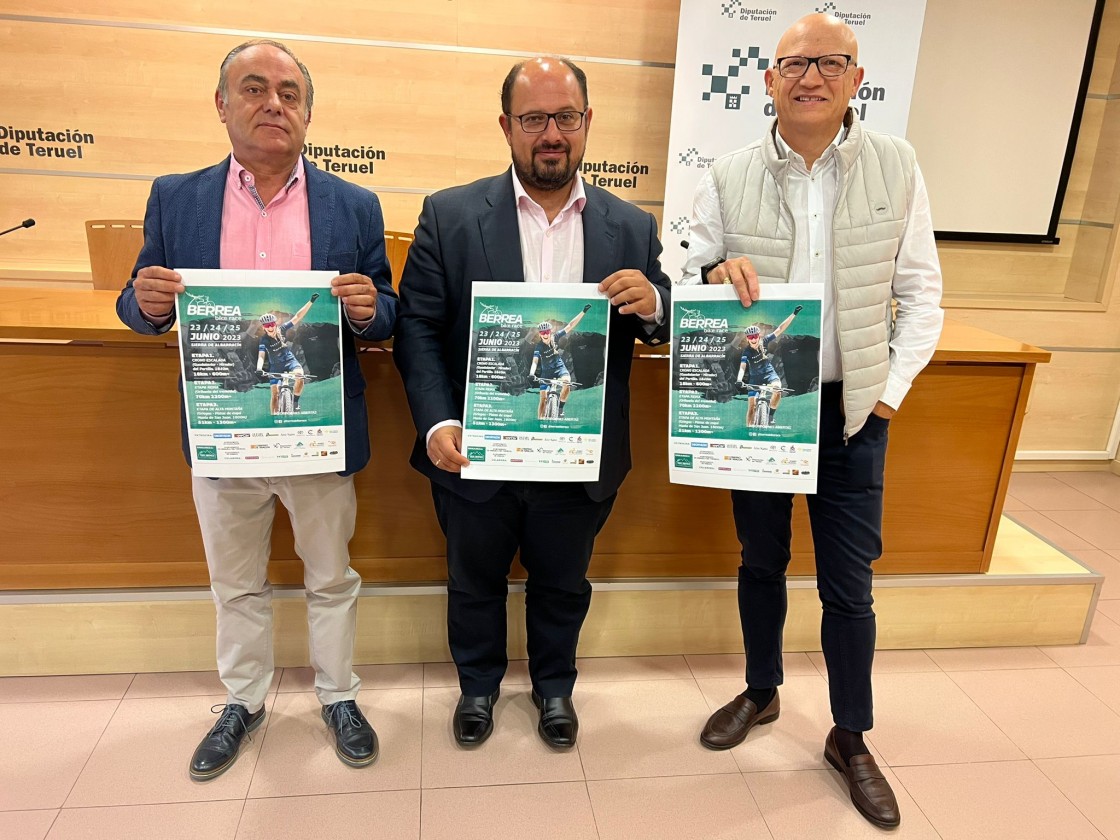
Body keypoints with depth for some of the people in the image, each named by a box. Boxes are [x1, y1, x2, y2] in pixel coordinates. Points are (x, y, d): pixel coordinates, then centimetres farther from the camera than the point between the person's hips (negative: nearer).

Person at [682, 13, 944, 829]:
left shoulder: (897, 165, -1)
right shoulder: (729, 176, -1)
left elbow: (920, 291, 1)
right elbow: (685, 285, 1)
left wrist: (893, 388, -7)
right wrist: (716, 273, -21)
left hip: (852, 410, 0)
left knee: (848, 584, 7)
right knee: (761, 561, 17)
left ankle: (851, 739, 29)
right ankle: (762, 691, 41)